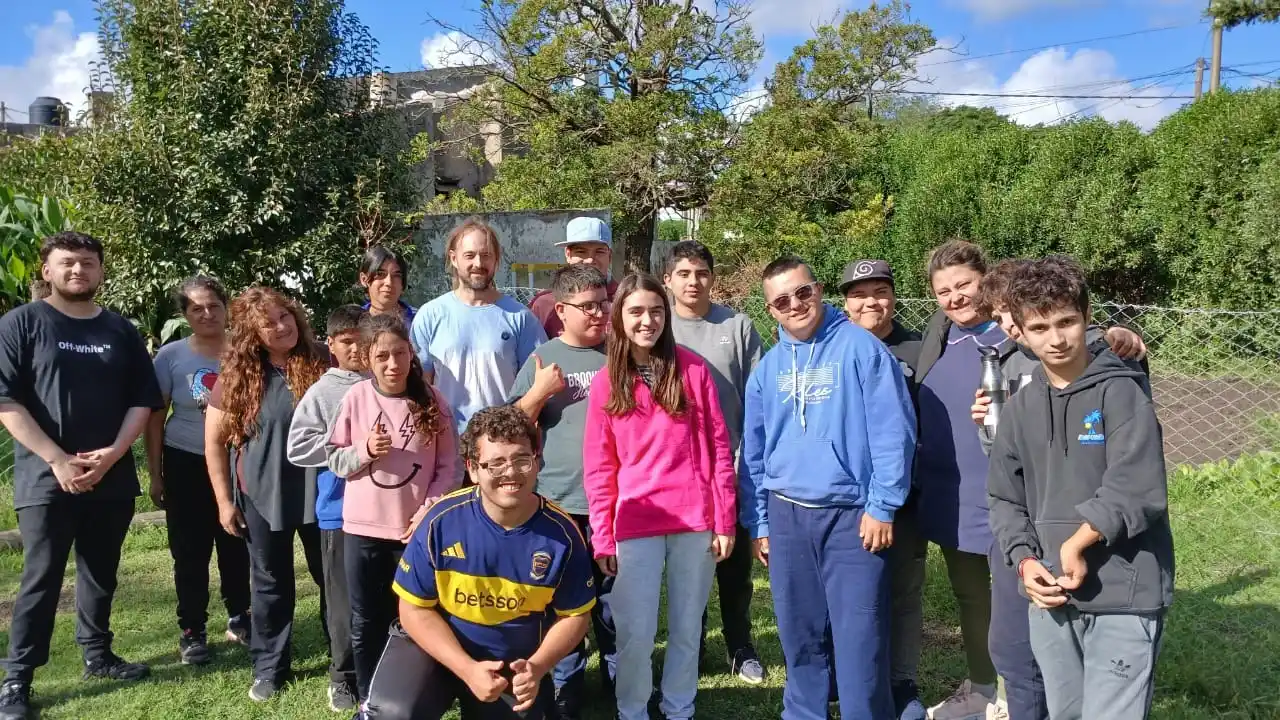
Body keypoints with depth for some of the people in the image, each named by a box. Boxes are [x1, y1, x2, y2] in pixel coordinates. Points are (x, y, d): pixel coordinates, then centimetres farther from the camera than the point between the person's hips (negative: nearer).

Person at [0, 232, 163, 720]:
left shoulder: (121, 331, 9)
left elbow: (143, 400, 7)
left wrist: (114, 452, -8)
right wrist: (58, 460, -15)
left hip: (112, 477, 4)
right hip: (46, 478, -3)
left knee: (101, 574, 14)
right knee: (41, 580, 0)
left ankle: (97, 654, 29)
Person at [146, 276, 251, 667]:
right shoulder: (171, 356, -4)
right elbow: (155, 417, 0)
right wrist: (155, 474, -2)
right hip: (186, 464, -1)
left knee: (236, 547, 10)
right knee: (190, 552, 4)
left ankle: (239, 618, 27)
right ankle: (192, 631, 15)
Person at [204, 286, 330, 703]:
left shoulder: (320, 365, -5)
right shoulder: (238, 375, -4)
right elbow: (214, 441, 1)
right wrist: (224, 500, -2)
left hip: (320, 492, 0)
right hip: (263, 496, 0)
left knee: (332, 576, 10)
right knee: (271, 582, 13)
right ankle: (270, 667, 28)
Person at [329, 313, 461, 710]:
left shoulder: (432, 400, -5)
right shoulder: (356, 397, -4)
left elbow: (449, 466, -2)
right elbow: (336, 459, 3)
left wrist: (430, 510, -12)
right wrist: (365, 451, -16)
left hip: (416, 528, -1)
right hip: (363, 528, 1)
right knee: (366, 623, 12)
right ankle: (369, 701, 30)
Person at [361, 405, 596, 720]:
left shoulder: (561, 533, -16)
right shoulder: (442, 520, -19)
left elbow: (574, 615, -3)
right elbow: (415, 610, -11)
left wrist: (537, 667, -20)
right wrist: (467, 669, -22)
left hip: (515, 664, 2)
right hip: (434, 646, -2)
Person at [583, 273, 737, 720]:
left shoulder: (692, 369, 0)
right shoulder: (606, 382, 2)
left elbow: (718, 446, 1)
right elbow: (598, 467, 3)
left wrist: (725, 520, -2)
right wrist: (603, 536, -2)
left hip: (695, 520, 0)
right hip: (635, 524, 0)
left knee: (687, 627, 12)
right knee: (635, 633, 2)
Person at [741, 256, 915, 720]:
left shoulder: (860, 347, -6)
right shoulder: (767, 368, 9)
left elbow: (893, 430, -10)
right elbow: (754, 451, 13)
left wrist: (882, 506, -13)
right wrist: (758, 523, 11)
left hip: (852, 513, -4)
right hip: (786, 515, 5)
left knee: (859, 640, -2)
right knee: (799, 636, 13)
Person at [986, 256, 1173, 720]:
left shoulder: (1120, 391, -7)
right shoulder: (1020, 408, 9)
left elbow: (1136, 492, -17)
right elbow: (1004, 499, 11)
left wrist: (1075, 545, -11)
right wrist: (1025, 562, -4)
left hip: (1123, 595, -5)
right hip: (1050, 596, 6)